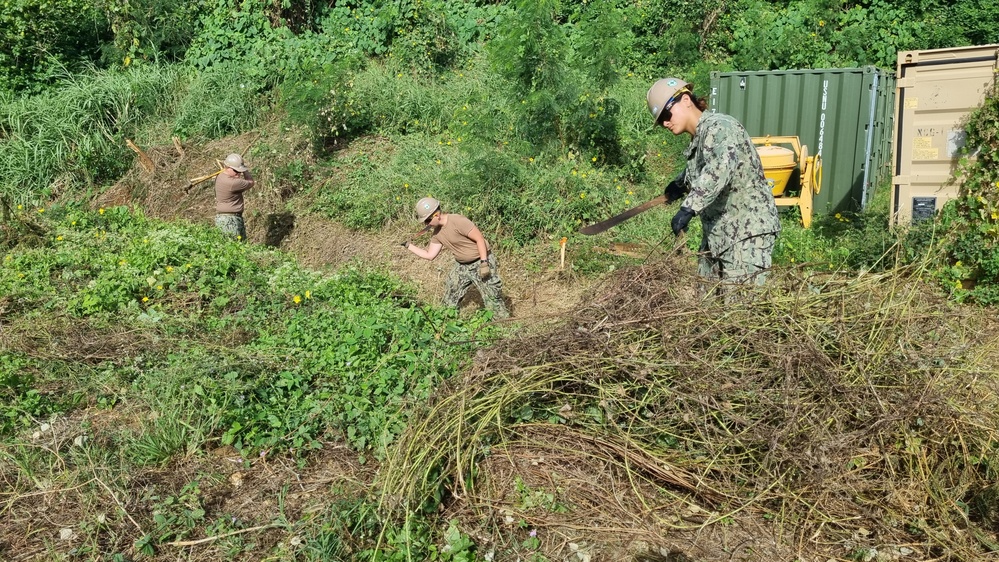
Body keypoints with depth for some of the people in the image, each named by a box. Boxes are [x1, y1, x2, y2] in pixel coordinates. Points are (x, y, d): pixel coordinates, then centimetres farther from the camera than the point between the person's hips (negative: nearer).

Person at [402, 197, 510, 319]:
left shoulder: (458, 221, -25)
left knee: (492, 299, -7)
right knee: (449, 300, 13)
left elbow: (480, 239, -22)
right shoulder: (437, 232, 0)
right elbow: (430, 255, 6)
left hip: (481, 262, -8)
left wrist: (484, 263, -25)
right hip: (461, 266, 8)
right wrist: (408, 245, 2)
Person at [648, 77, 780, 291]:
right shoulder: (697, 139, 13)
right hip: (717, 233, 9)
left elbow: (721, 168, -35)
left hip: (748, 230, -9)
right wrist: (680, 184, 27)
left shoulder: (719, 126, -15)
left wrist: (688, 208, -43)